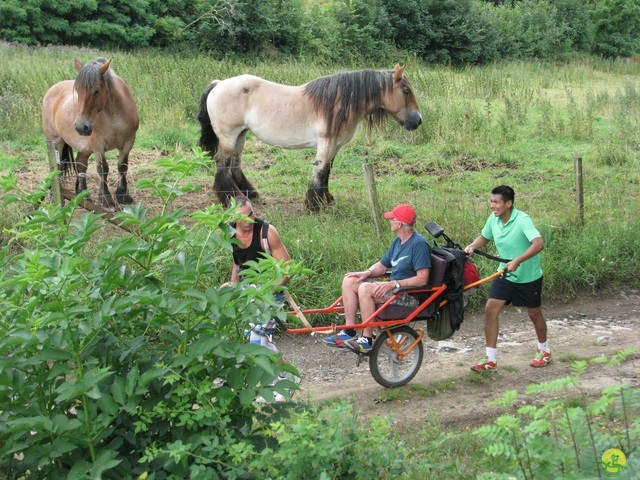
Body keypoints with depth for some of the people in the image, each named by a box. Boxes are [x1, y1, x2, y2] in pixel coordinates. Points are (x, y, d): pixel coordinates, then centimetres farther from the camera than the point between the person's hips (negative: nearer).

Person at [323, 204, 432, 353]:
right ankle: (349, 333, -4)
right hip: (394, 289, 10)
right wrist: (367, 272, -3)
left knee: (365, 288, -29)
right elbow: (382, 265, 19)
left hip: (411, 295, -10)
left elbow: (422, 279, -23)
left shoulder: (419, 244, -16)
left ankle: (367, 341, -22)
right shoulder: (398, 242, 14)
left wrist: (394, 284, -27)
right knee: (349, 281, -1)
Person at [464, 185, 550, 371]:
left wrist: (517, 261, -48)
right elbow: (484, 237, 13)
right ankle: (490, 359, 1)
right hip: (505, 274, 5)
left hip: (528, 277, -5)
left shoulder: (522, 220, -26)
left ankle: (544, 350, 39)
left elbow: (538, 244, -39)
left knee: (534, 314, 13)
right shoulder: (493, 219, -7)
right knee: (490, 310, -7)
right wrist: (472, 246, -9)